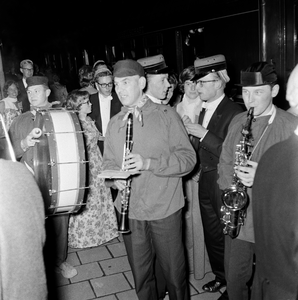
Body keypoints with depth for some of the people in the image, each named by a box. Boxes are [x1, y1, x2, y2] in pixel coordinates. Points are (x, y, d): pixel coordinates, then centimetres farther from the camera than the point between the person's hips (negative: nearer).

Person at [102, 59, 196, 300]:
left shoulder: (166, 115, -5)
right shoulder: (115, 123, 9)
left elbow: (188, 158, -9)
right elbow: (108, 162, 14)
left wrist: (149, 163, -22)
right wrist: (116, 176, -9)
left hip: (165, 209, -3)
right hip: (130, 211, 4)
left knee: (174, 273, 10)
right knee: (140, 274, 16)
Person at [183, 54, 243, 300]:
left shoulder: (235, 113, -17)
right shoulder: (204, 110, 7)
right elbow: (201, 149, 9)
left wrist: (203, 134, -24)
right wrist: (191, 132, -8)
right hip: (206, 185, 7)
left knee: (228, 238, 9)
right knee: (212, 236, 20)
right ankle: (221, 277, 42)